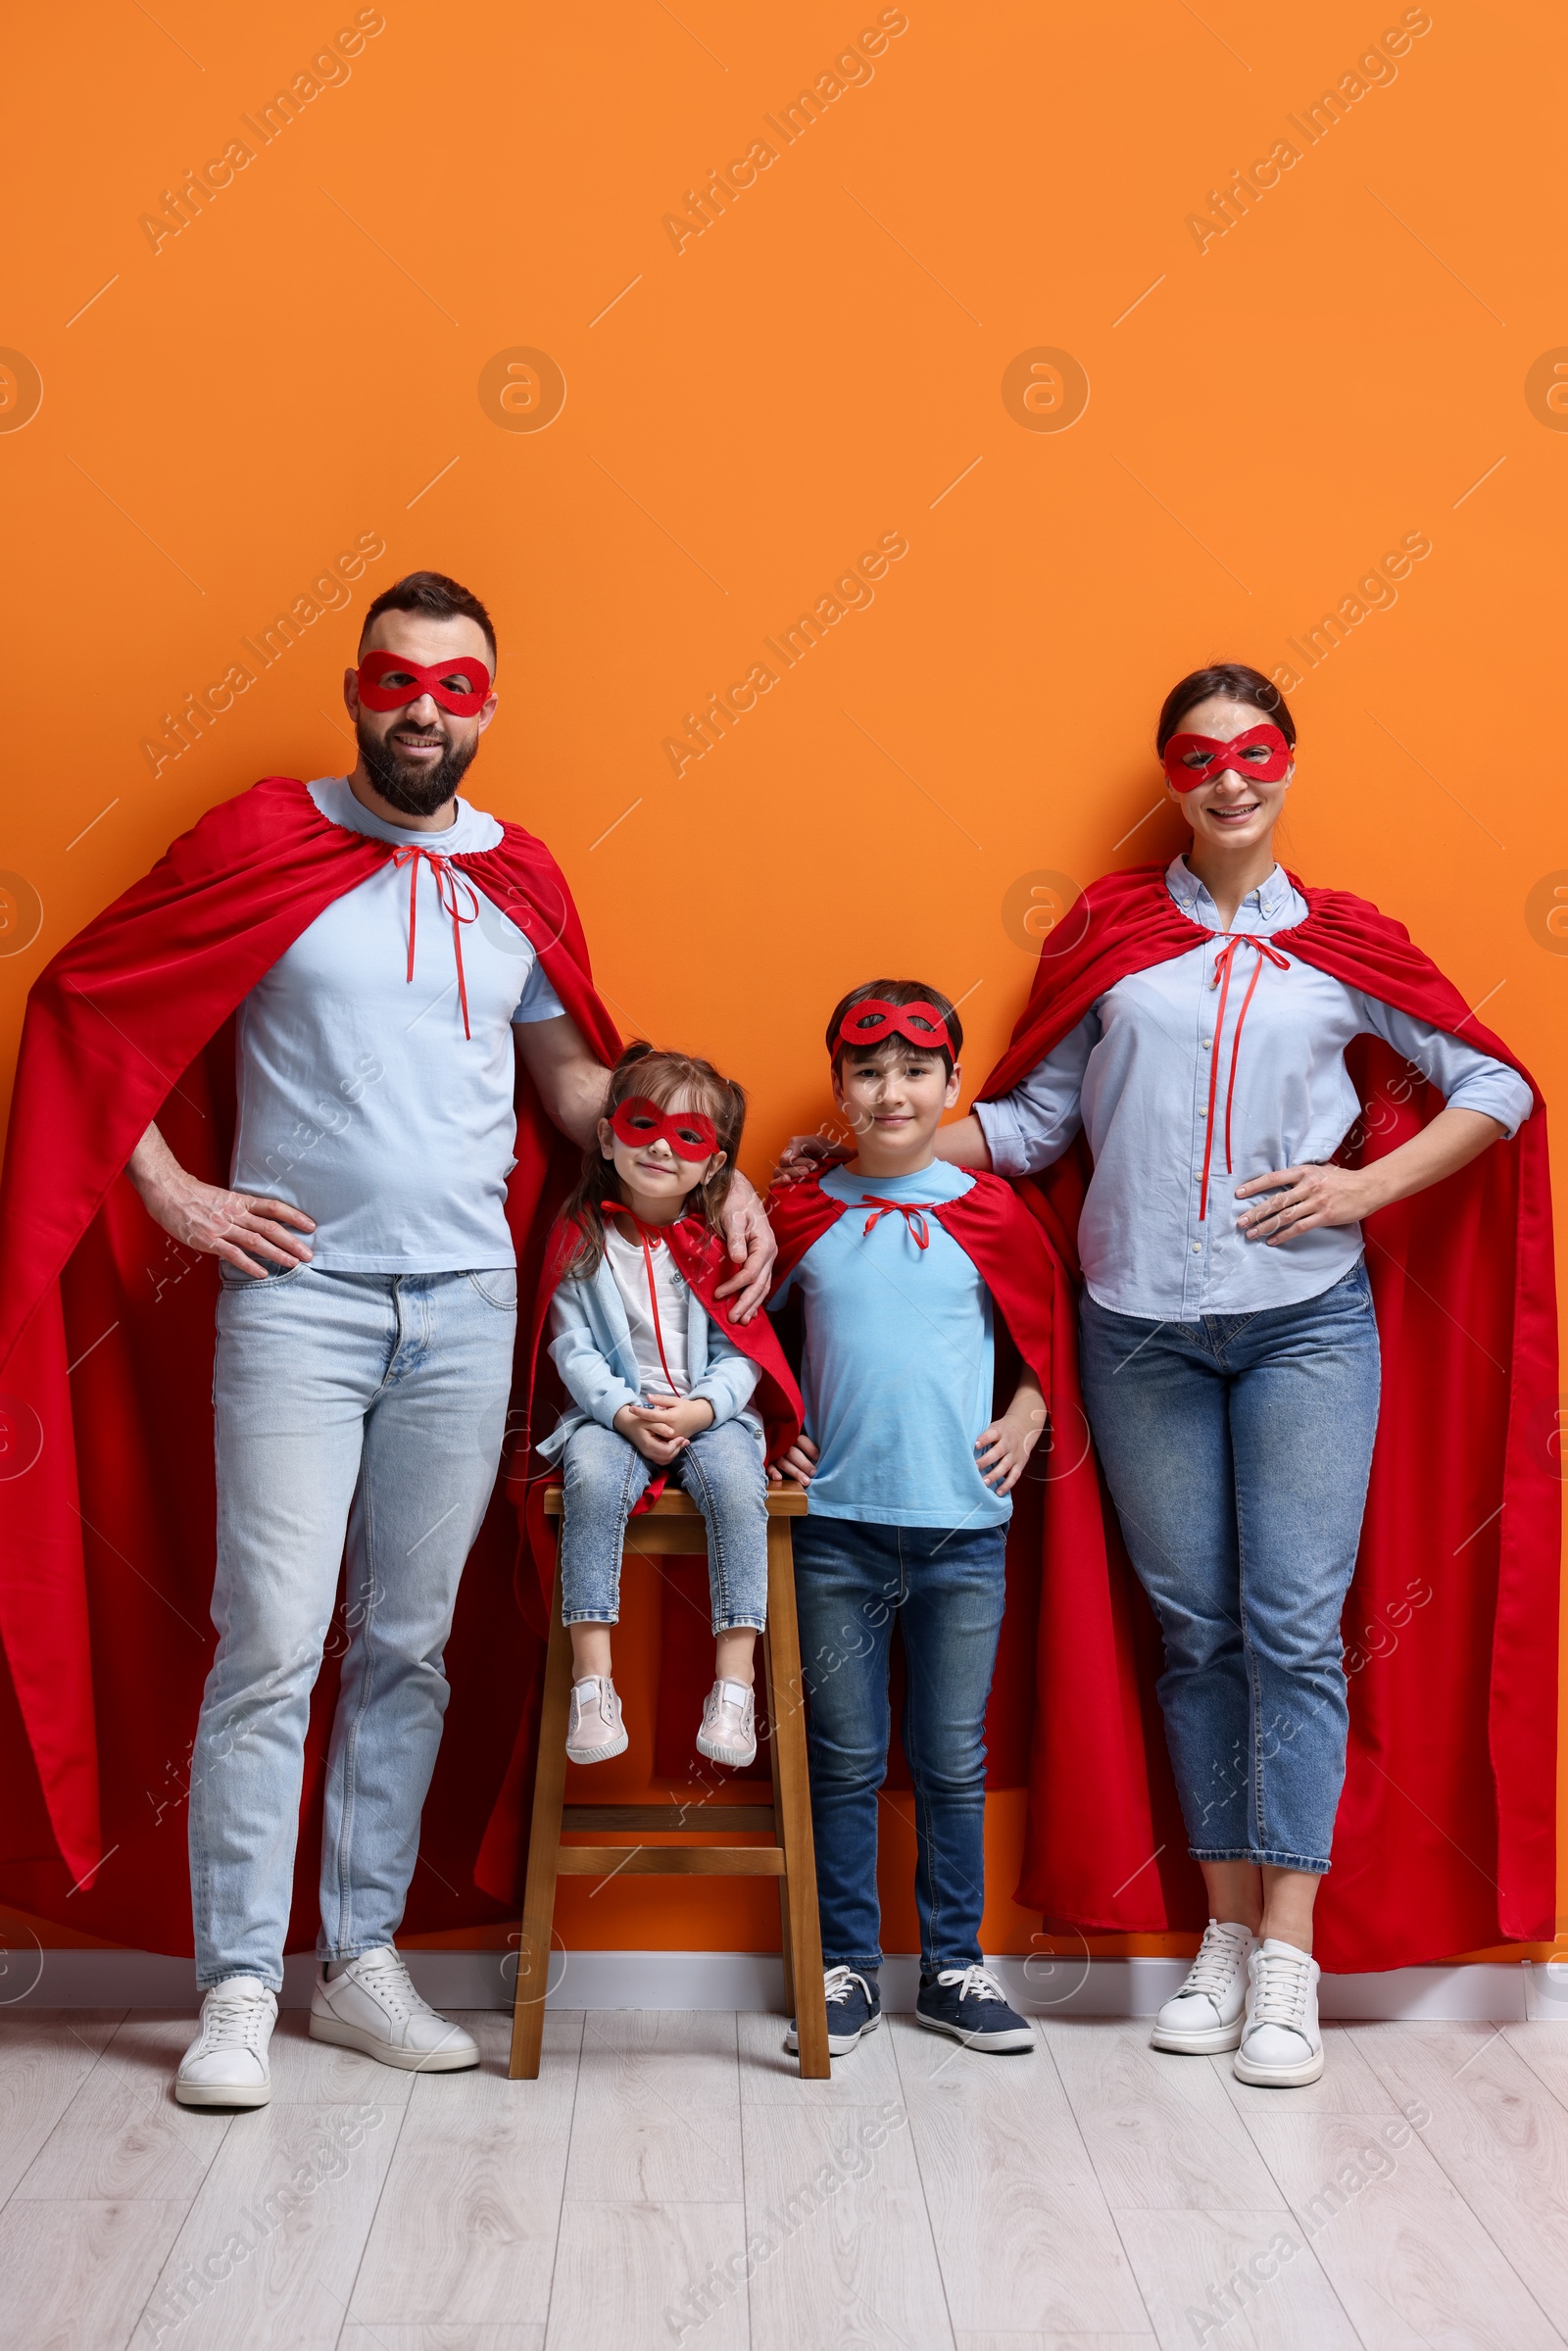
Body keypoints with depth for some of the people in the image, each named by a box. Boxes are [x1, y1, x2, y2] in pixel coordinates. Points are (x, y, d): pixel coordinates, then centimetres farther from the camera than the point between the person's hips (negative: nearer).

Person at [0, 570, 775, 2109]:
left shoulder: (521, 882, 11)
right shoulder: (257, 845, 1)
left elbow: (575, 1076, 18)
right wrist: (167, 1190, -3)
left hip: (467, 1307, 3)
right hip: (296, 1298, -3)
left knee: (408, 1648, 9)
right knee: (272, 1644, -4)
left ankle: (362, 1959, 22)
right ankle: (238, 1987, 10)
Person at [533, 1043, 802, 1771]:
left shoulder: (721, 1239, 0)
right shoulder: (582, 1235, 0)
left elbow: (741, 1351, -2)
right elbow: (571, 1345, -4)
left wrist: (701, 1409, -20)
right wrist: (624, 1413, -18)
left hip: (709, 1411, 0)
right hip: (612, 1411, 0)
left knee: (737, 1484, -29)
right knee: (592, 1478, -31)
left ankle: (734, 1682, -24)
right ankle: (592, 1677, -26)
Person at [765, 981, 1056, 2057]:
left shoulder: (989, 1213, 2)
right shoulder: (801, 1213, 3)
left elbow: (1044, 1335, 14)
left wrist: (1026, 1420, 0)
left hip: (962, 1525, 0)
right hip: (837, 1524, 0)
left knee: (955, 1763, 10)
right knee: (845, 1760, 8)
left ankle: (955, 1966, 25)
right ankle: (848, 1966, 23)